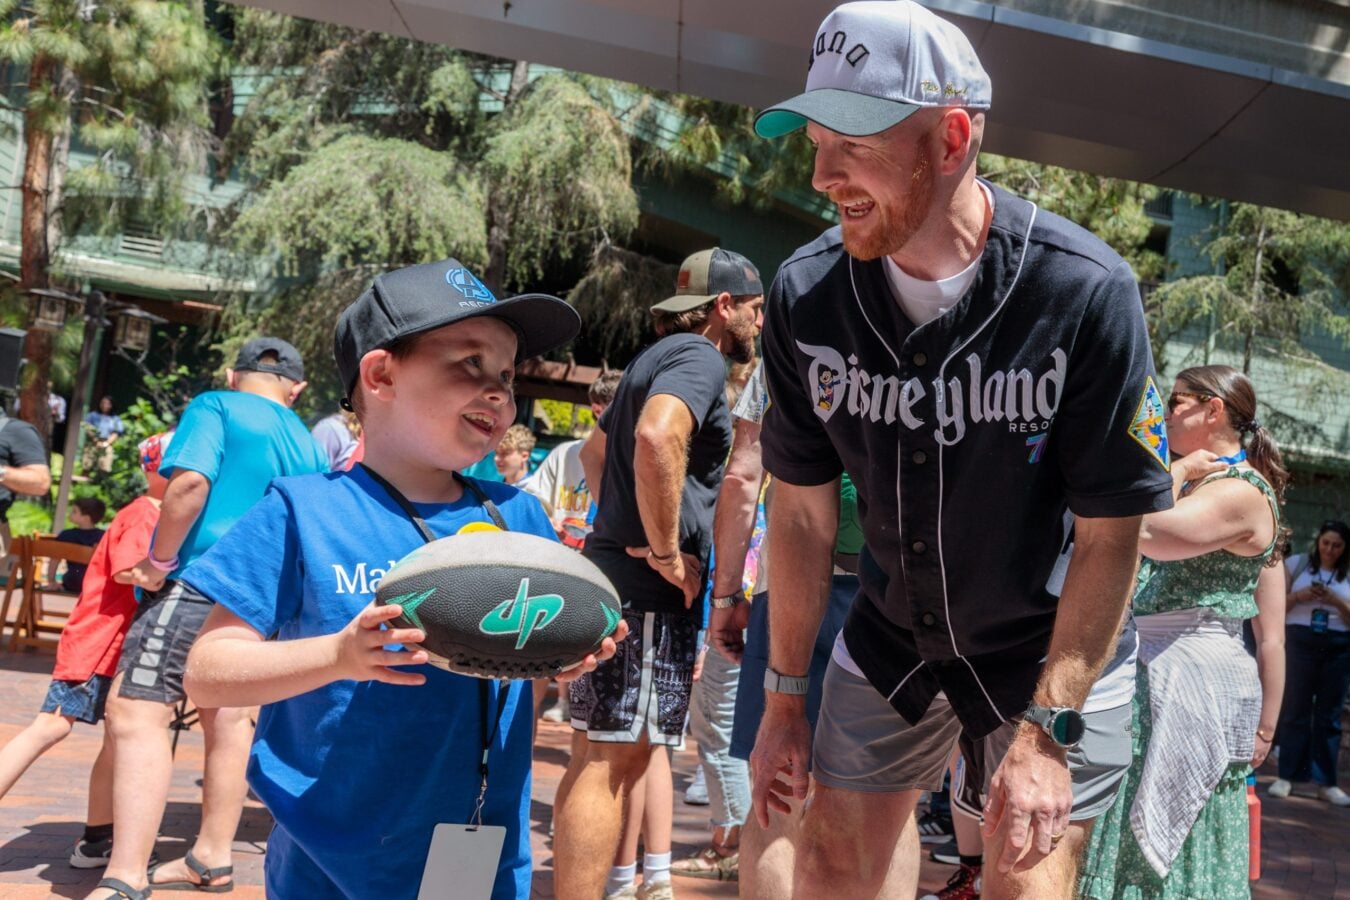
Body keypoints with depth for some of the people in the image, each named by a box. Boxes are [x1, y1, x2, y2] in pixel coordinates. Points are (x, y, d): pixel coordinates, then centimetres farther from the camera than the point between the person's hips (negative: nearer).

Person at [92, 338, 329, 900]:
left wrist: (158, 561, -10)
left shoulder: (216, 407, -2)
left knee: (137, 711, -12)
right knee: (226, 716, 16)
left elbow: (191, 481, -18)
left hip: (200, 581, -7)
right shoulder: (310, 447, 17)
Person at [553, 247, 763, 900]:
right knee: (618, 754, -10)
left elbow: (595, 449, 34)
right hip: (648, 588, -10)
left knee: (604, 752, 14)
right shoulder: (698, 356, -9)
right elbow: (658, 436, -30)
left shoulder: (659, 357, 21)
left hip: (614, 570, 10)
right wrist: (668, 552, -22)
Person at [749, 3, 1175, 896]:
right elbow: (803, 511, -5)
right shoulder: (806, 294, -14)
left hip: (1051, 649, -3)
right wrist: (784, 697, -1)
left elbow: (1110, 536, -19)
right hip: (890, 638, 4)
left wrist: (1047, 729, -21)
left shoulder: (1086, 292, -25)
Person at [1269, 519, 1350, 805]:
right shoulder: (1297, 564, 4)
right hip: (1301, 641, -1)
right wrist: (1299, 596, -14)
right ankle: (1286, 776, 6)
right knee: (1295, 709, 1)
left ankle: (1325, 782, 9)